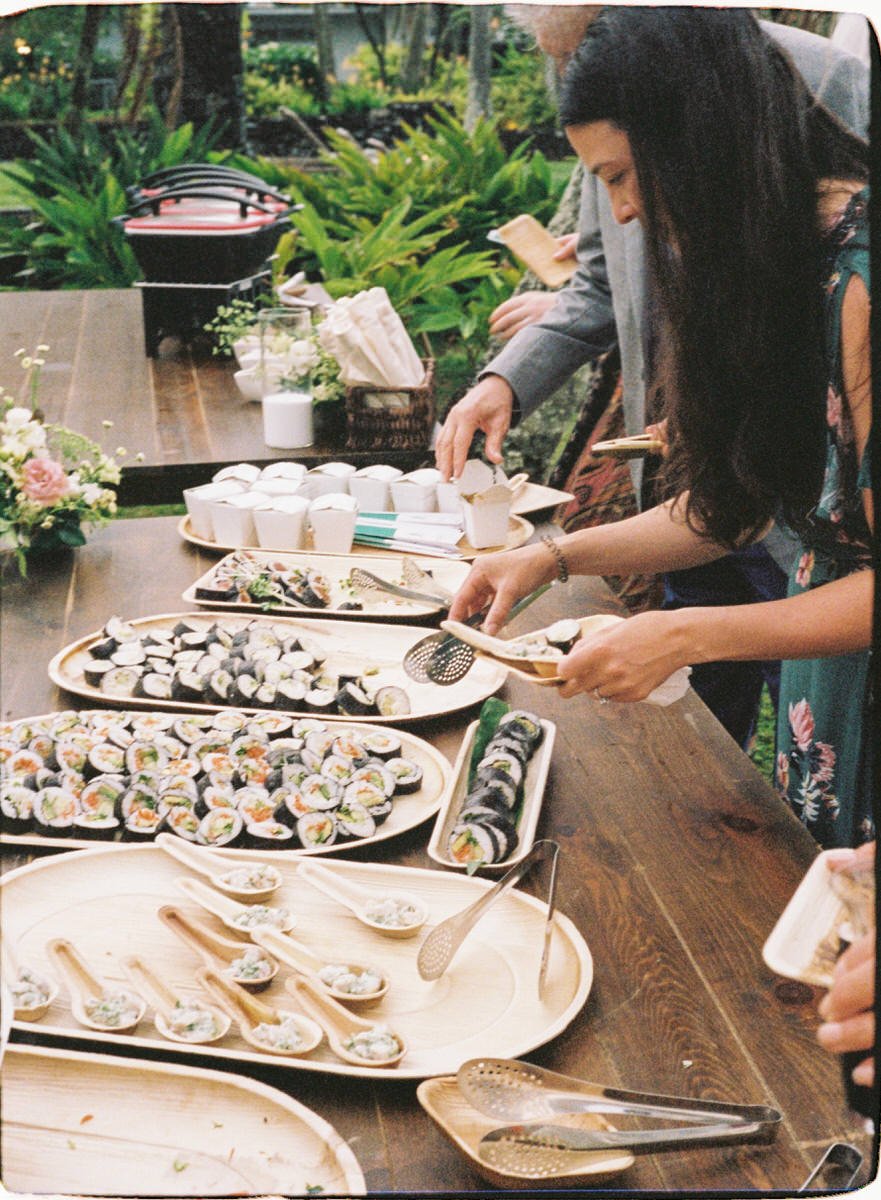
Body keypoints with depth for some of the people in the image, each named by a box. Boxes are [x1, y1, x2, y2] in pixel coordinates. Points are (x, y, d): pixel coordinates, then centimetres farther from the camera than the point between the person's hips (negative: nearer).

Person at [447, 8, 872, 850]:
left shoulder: (858, 280, -23)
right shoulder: (769, 260, 4)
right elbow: (732, 507, 9)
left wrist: (685, 638, -23)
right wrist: (555, 555, 1)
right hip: (819, 691, 8)